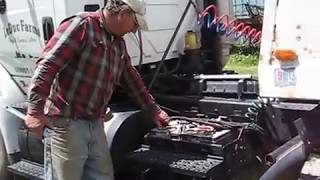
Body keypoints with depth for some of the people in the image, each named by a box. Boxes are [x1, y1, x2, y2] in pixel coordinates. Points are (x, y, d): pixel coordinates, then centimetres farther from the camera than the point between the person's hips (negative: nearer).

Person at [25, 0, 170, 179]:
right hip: (67, 122, -8)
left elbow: (132, 79, 25)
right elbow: (47, 66, -20)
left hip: (95, 124, 8)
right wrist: (36, 110, -26)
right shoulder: (81, 25, -13)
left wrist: (153, 110, 28)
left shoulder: (119, 43, 14)